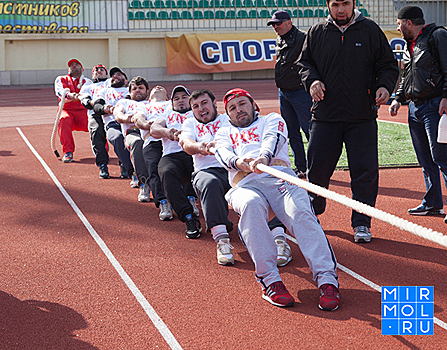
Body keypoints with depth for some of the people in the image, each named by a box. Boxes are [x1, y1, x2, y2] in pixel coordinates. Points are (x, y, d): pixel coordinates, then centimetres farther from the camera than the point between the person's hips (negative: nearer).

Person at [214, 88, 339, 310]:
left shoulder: (272, 119, 32)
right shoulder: (224, 134, 36)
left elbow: (272, 140, 6)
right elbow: (224, 154, 10)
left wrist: (264, 157, -20)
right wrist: (239, 162, -17)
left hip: (279, 175, 0)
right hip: (245, 184, 0)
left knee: (301, 212, -31)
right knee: (251, 205, -37)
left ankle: (327, 280, -43)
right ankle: (270, 280, -42)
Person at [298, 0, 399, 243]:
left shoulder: (370, 30, 4)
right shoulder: (317, 33, 7)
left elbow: (388, 65, 8)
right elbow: (304, 62, 14)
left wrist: (385, 86, -11)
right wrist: (312, 79, -7)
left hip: (362, 116, -1)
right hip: (325, 115, 1)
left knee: (365, 169, -2)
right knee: (317, 168, 4)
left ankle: (361, 223, 10)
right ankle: (311, 213, 27)